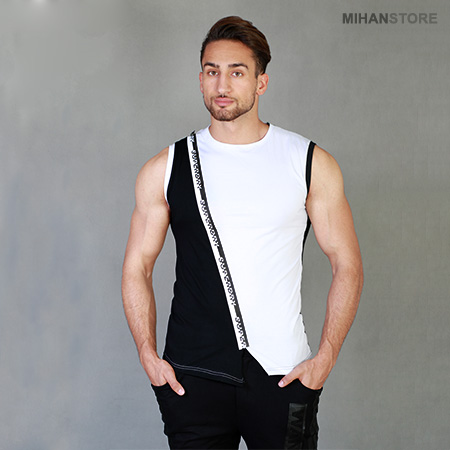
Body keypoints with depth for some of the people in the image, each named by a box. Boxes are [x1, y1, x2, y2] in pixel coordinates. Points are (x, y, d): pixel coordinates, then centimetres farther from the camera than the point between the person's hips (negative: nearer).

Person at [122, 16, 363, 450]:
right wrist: (148, 356, -1)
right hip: (190, 376, 1)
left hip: (283, 375, 0)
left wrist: (325, 357, -4)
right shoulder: (164, 170, 4)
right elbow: (137, 269, 9)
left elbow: (347, 265, 4)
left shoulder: (312, 165, 1)